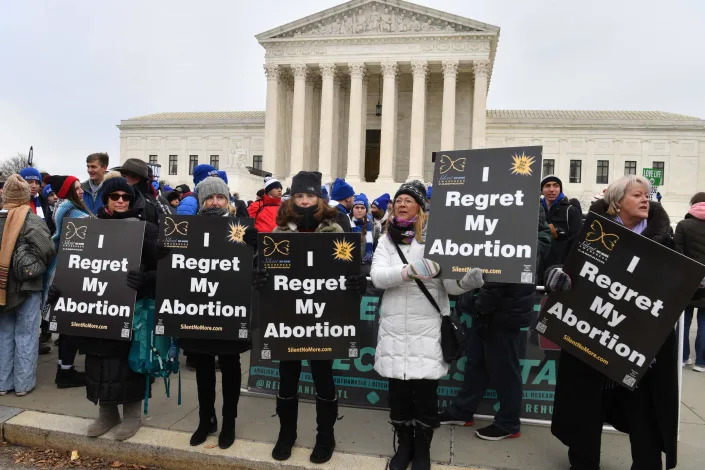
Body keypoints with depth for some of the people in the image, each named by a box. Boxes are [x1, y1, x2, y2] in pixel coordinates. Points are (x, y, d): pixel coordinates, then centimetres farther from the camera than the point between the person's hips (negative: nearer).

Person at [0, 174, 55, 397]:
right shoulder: (32, 220, -12)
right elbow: (47, 250, -17)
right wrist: (39, 266, 3)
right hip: (26, 284, -4)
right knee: (26, 334, 5)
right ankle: (23, 383, 11)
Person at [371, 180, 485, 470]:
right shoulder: (386, 239, 6)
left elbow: (450, 283, -3)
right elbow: (377, 277, -10)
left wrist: (467, 281, -26)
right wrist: (411, 271, -27)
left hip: (428, 328, -2)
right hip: (394, 328, 2)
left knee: (426, 393, 4)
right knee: (398, 392, 10)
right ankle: (404, 444, 31)